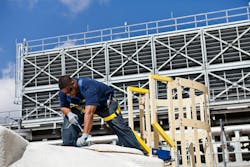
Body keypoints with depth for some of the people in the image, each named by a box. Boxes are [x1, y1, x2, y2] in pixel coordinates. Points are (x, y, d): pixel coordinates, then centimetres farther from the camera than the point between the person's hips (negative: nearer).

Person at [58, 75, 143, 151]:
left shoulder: (88, 87, -43)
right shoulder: (63, 92, -21)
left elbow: (89, 113, -52)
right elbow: (63, 107, -4)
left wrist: (84, 136, -59)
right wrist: (69, 113, -30)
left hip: (105, 102, -6)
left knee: (119, 126, -14)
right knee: (68, 120, -13)